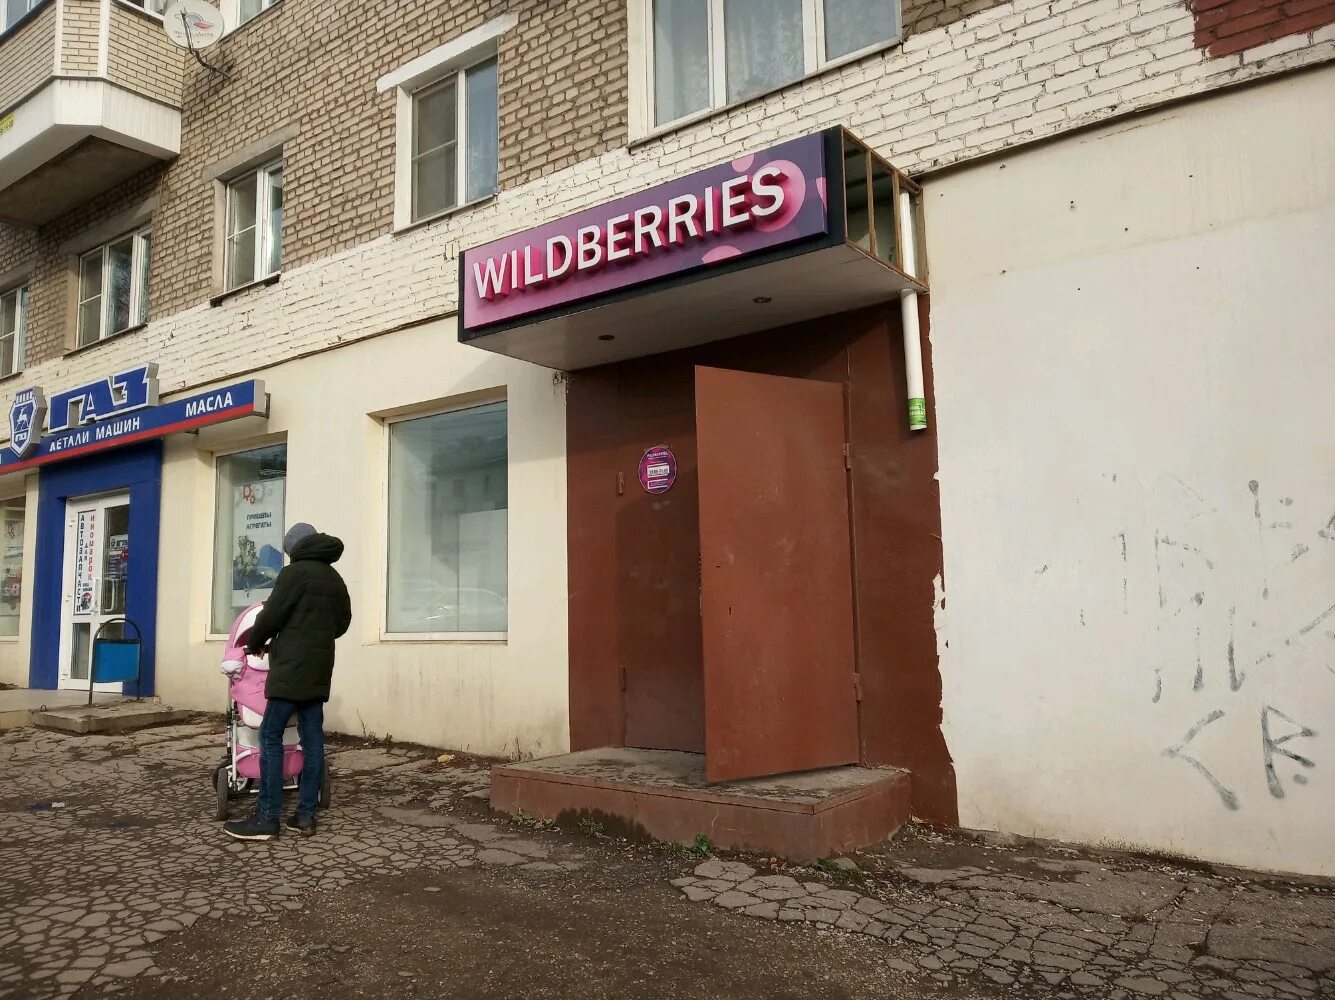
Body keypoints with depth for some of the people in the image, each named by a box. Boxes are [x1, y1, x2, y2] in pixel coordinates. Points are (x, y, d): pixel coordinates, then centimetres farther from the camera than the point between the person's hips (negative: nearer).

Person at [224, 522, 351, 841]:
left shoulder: (294, 572, -9)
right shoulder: (335, 579, 14)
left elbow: (272, 615, -9)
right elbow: (343, 622, 20)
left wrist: (254, 643, 9)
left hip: (292, 667, -7)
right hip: (319, 667, 7)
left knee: (271, 737, -2)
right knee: (312, 738, 6)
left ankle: (267, 817, -2)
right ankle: (306, 815, 7)